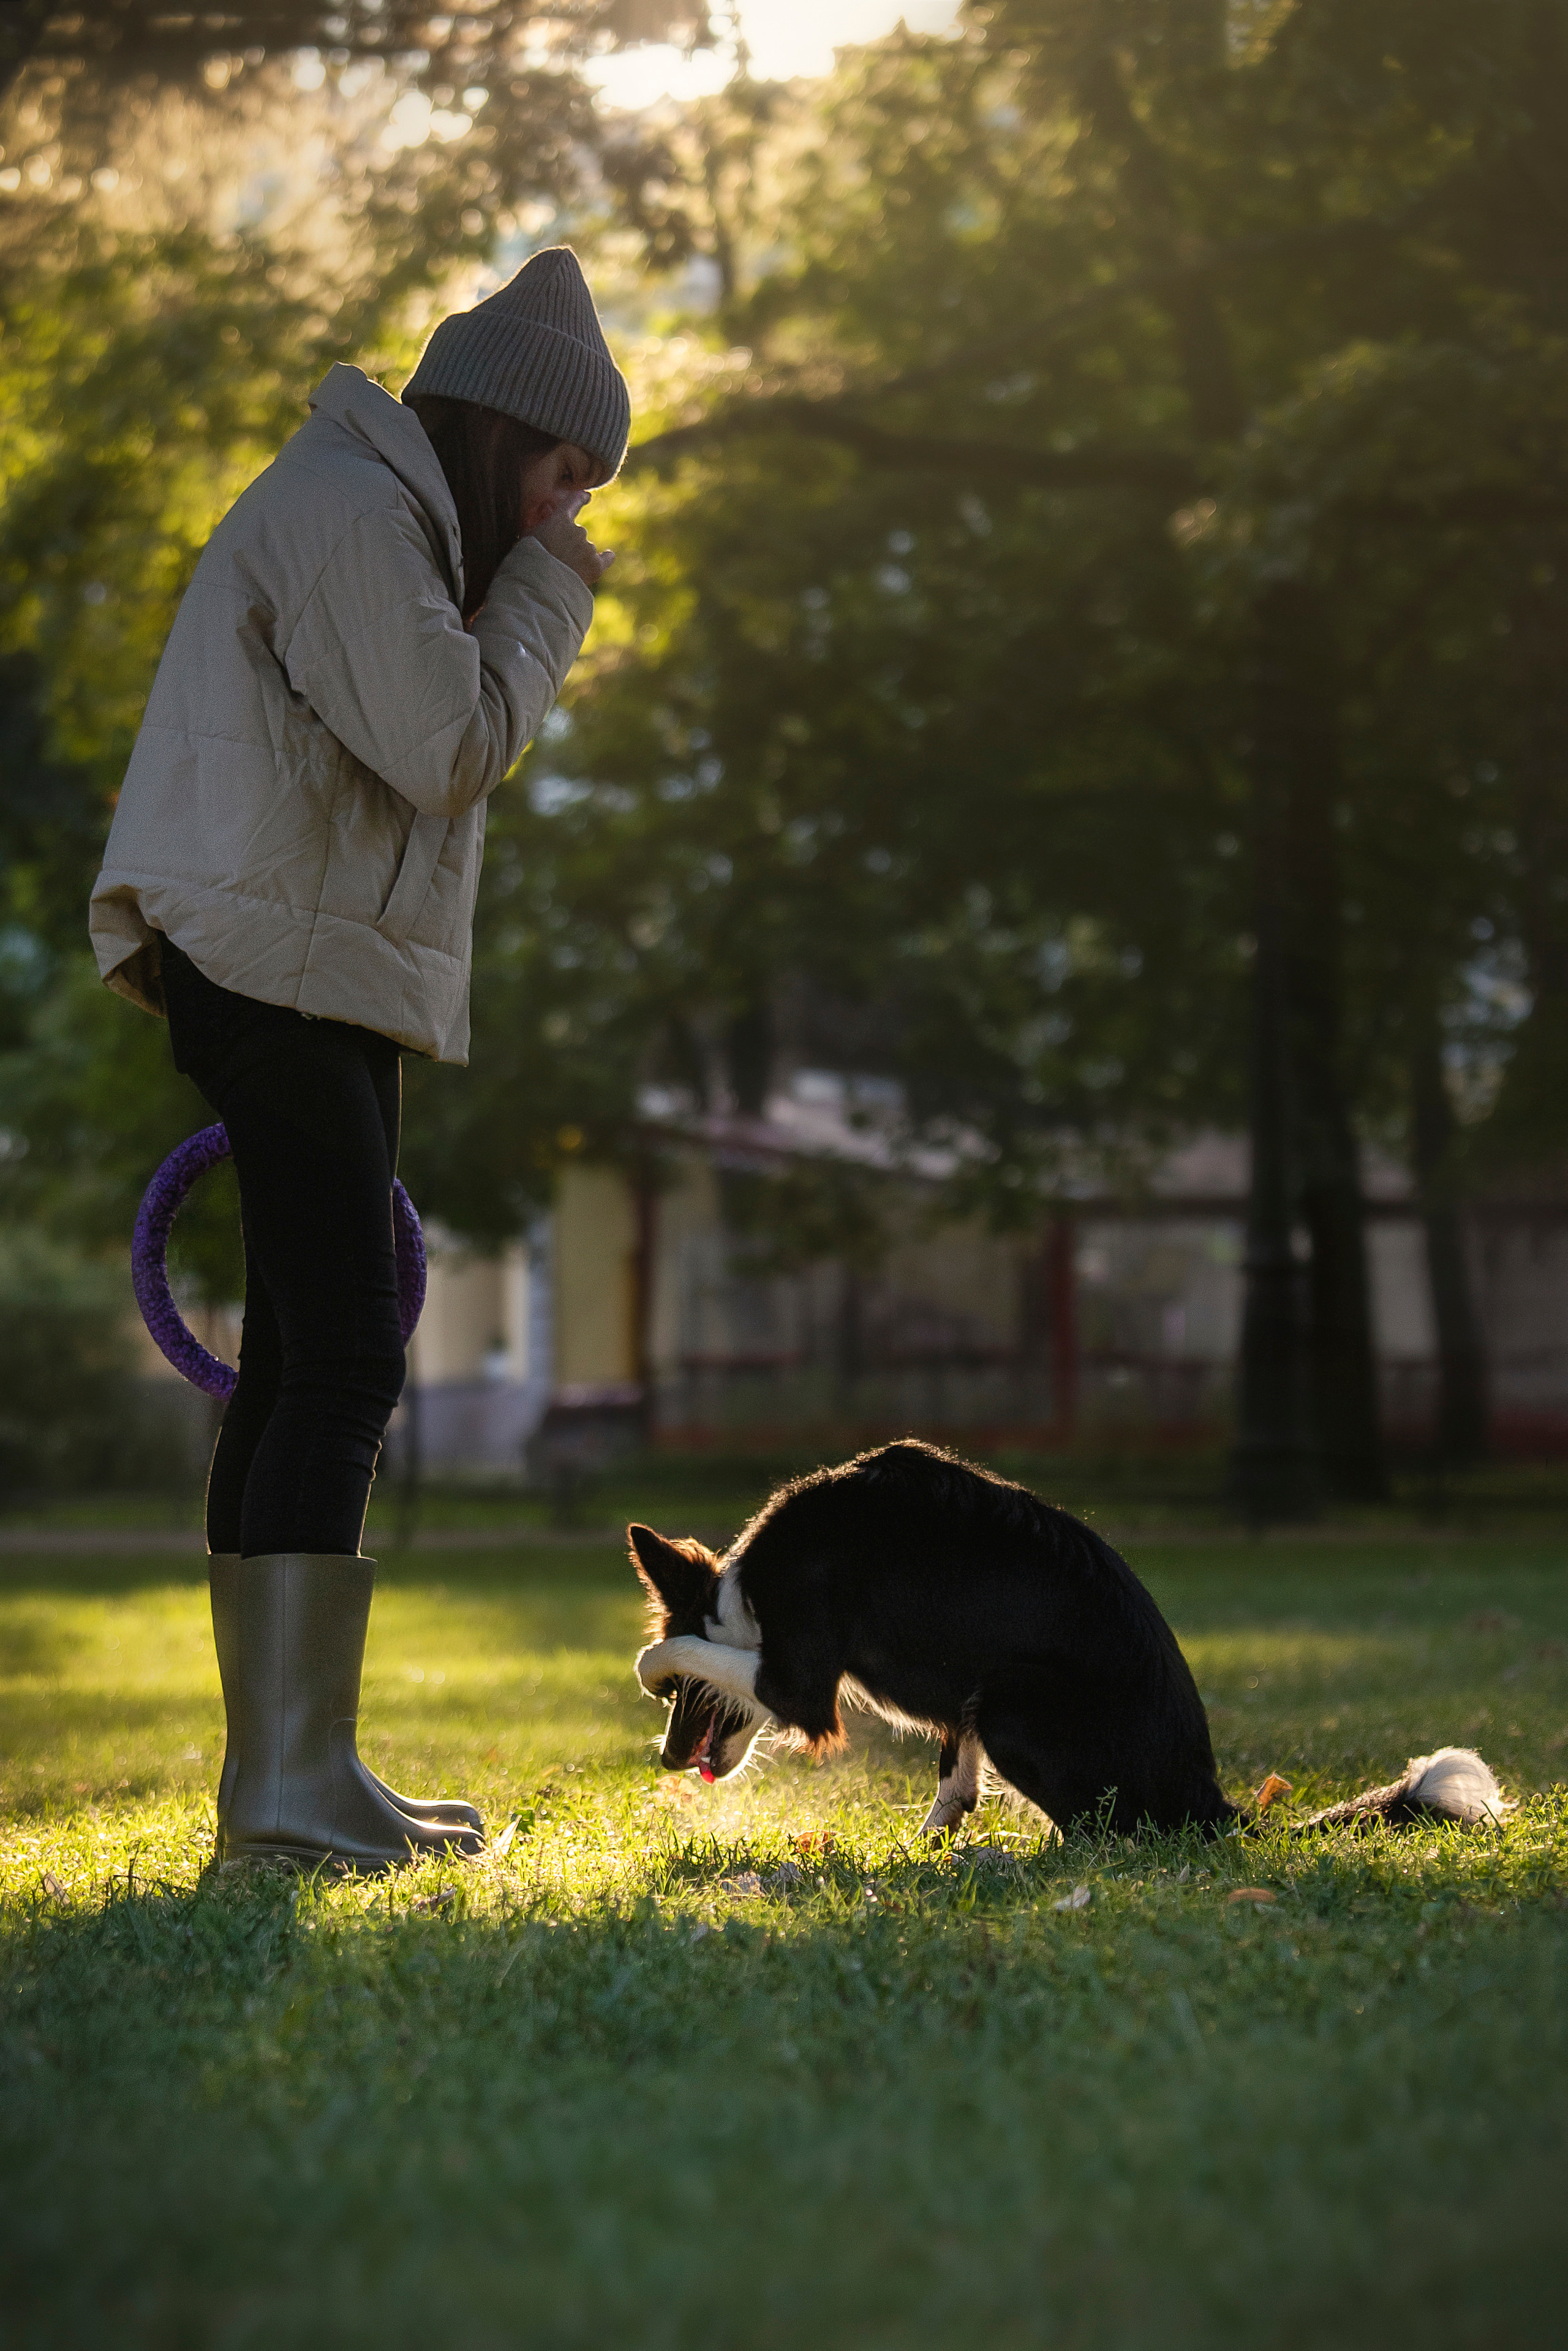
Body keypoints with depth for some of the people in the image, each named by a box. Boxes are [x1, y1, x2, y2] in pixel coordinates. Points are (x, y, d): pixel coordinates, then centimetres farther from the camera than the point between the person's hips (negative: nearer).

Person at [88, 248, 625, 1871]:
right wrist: (545, 595, -4)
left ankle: (278, 1778, 13)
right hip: (276, 967, -11)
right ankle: (296, 1788, -17)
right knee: (340, 1362, -15)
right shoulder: (351, 514, -10)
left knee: (301, 1363, 9)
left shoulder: (373, 517, 24)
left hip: (301, 987, 11)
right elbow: (448, 750, -15)